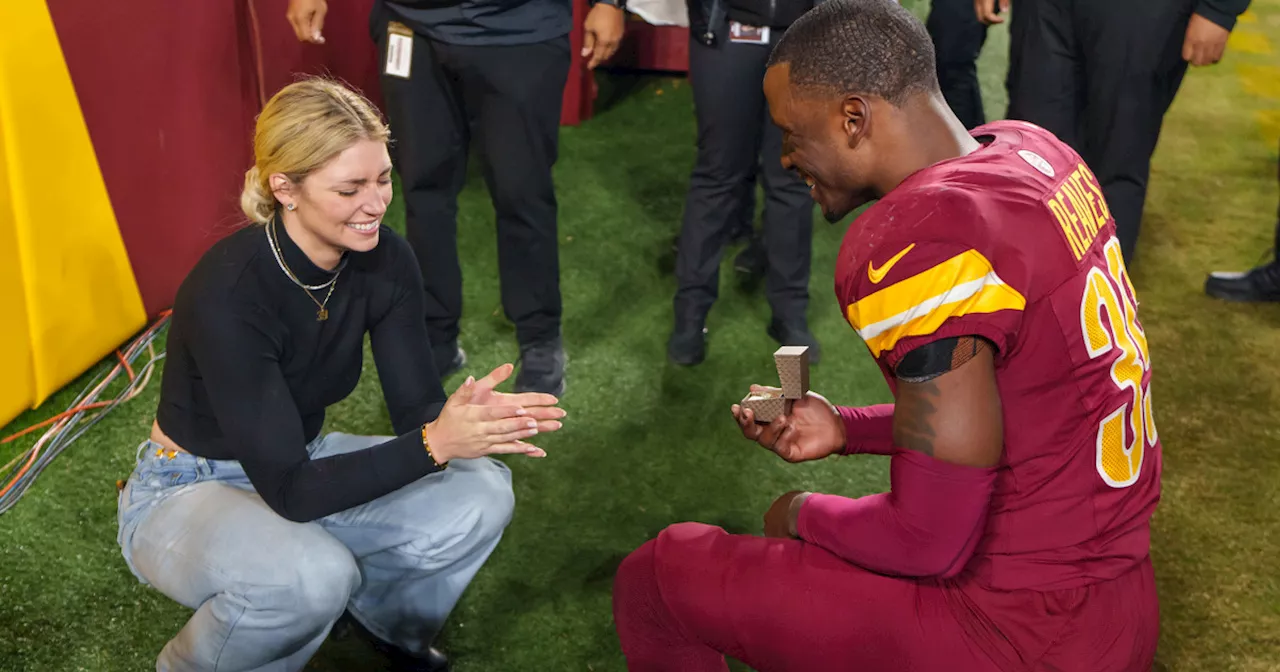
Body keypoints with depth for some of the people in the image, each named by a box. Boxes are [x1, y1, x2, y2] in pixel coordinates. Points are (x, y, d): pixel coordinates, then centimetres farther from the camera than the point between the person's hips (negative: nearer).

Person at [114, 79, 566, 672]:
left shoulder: (384, 261, -14)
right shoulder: (228, 294, -32)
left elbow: (417, 407, -10)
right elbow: (290, 490, -31)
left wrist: (472, 418, -33)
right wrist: (434, 443, -40)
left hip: (303, 462, 6)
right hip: (189, 493, -5)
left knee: (480, 495, -17)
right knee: (312, 573, -37)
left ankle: (386, 620, 14)